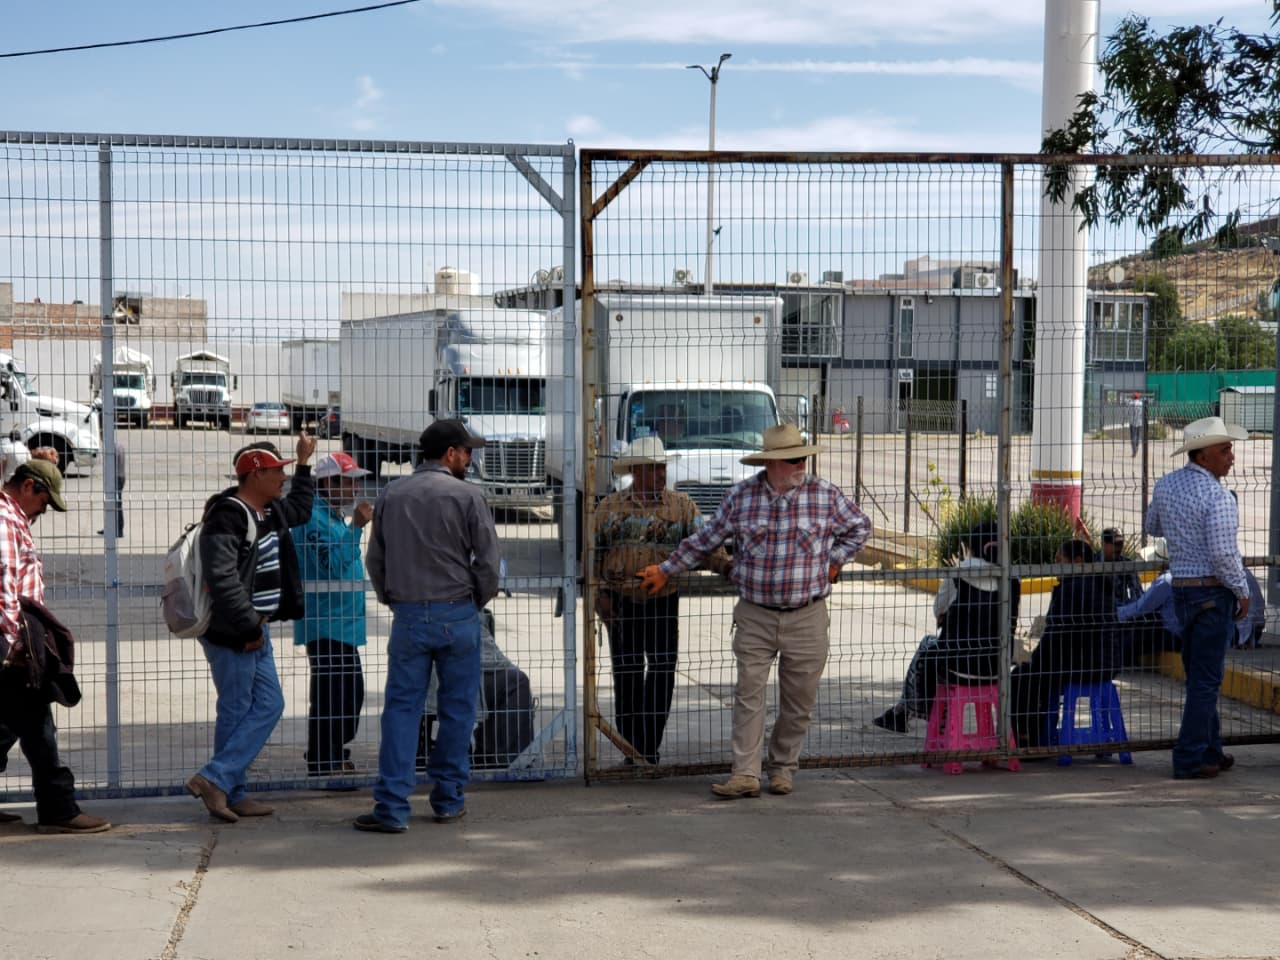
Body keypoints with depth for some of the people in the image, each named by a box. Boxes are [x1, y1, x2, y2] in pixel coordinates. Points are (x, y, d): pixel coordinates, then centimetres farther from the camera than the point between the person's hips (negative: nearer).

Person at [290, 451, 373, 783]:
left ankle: (334, 756, 28)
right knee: (330, 694, -7)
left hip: (344, 623, 11)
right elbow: (332, 562, -26)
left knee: (350, 691, 17)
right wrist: (356, 527, -26)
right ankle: (323, 763, 0)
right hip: (325, 623, -11)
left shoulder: (334, 516, 18)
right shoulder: (314, 517, -15)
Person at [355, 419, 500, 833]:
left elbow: (375, 559, 11)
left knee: (401, 709, 4)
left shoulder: (391, 496, 7)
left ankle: (392, 806, -2)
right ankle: (449, 801, 13)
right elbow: (487, 561, -5)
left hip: (407, 616, 3)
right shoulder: (466, 496, -5)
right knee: (457, 709, 8)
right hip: (457, 614, -3)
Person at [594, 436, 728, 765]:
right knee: (627, 673, 5)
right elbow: (595, 554, 7)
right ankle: (632, 748, 14)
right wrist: (600, 595, -2)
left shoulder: (681, 505, 4)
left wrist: (725, 565, -24)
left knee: (662, 671, -1)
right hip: (622, 602, 0)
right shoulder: (610, 507, 6)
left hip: (663, 602, 0)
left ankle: (648, 748, 9)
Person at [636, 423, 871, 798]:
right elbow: (706, 539, 11)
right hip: (755, 616, 0)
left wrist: (834, 562, 7)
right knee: (749, 693, -6)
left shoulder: (825, 495, -1)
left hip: (807, 617, 0)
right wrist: (665, 570, 13)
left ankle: (783, 767, 22)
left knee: (798, 700, 6)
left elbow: (859, 527, 16)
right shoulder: (741, 496, 0)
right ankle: (745, 774, -5)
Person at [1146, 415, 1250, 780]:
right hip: (1213, 592, -8)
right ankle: (1189, 760, 0)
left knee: (1199, 675, 17)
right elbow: (1223, 554, -22)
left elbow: (1153, 527, 20)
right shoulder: (1217, 496, -19)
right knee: (1206, 678, -2)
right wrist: (1242, 592, -9)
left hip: (1180, 586, 8)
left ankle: (1210, 751, 26)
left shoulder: (1165, 484, 4)